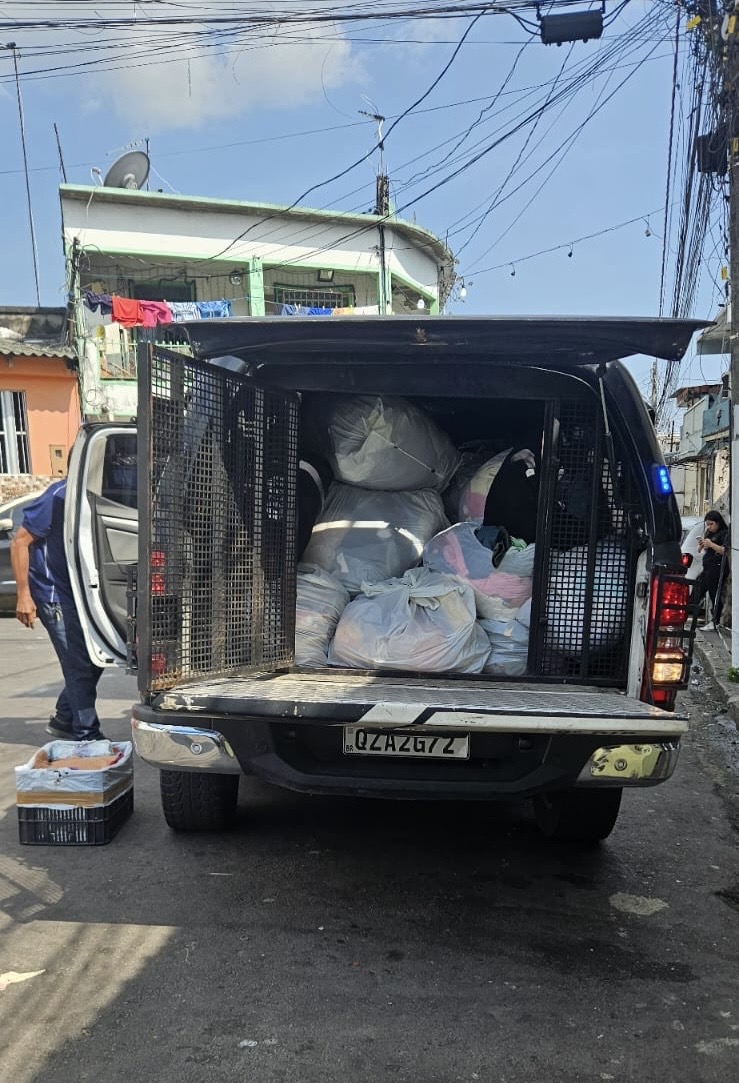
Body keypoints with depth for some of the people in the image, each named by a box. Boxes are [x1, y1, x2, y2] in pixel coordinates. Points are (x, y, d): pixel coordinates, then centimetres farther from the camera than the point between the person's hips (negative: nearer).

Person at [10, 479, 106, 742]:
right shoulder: (58, 497, -18)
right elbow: (19, 542, -15)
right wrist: (23, 595, -17)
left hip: (82, 594, 8)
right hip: (55, 595, -8)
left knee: (94, 660, 13)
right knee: (80, 666, -6)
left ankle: (62, 720, 31)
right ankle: (86, 736, 7)